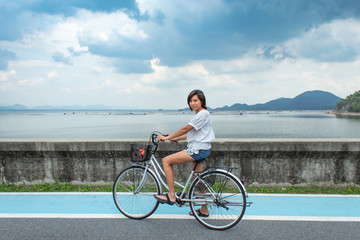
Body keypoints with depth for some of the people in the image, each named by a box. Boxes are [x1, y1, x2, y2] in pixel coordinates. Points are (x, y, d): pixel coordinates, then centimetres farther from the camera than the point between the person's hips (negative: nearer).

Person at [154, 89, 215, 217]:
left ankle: (171, 196, -6)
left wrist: (166, 138, -9)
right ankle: (204, 210, 28)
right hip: (198, 150, 10)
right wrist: (175, 139, 14)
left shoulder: (203, 114, -13)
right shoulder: (199, 115, 19)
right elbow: (191, 134, 20)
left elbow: (185, 129, -15)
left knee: (166, 161, -10)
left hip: (198, 150, -10)